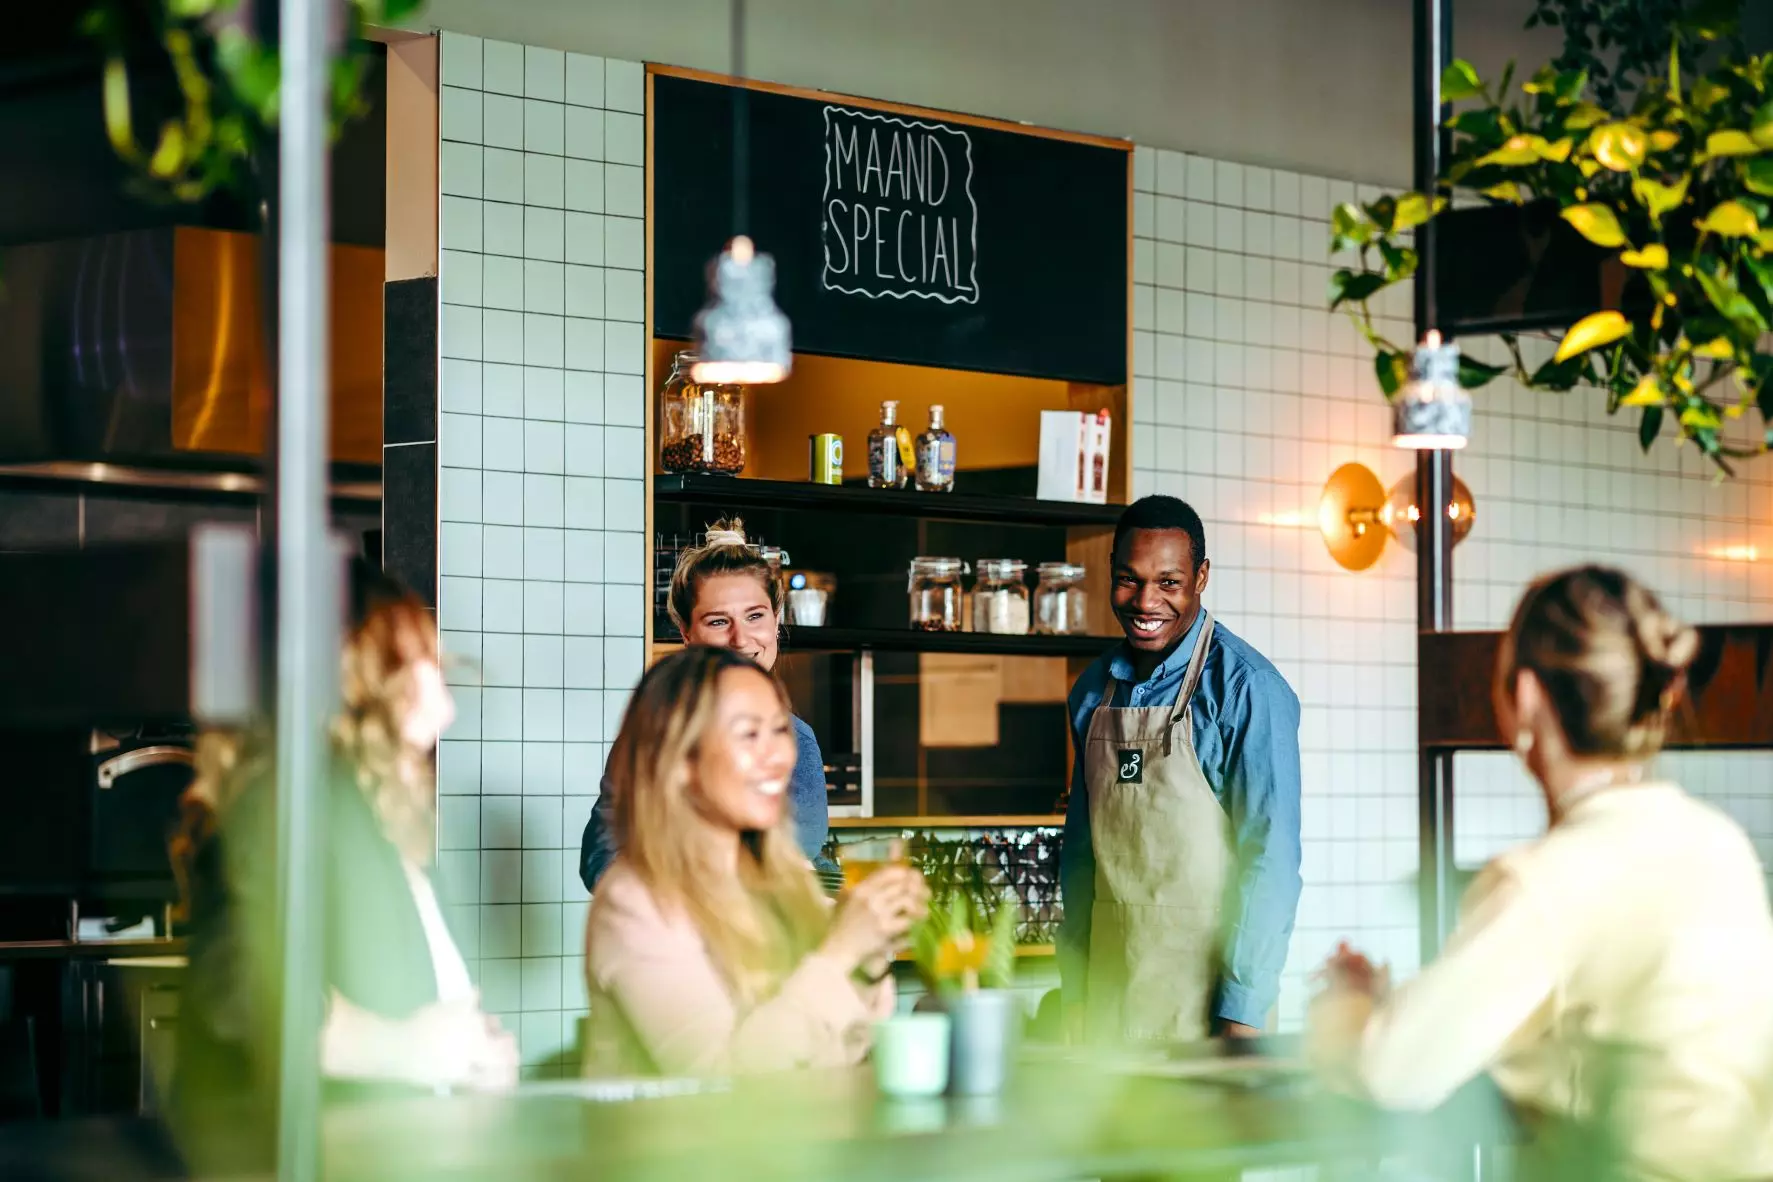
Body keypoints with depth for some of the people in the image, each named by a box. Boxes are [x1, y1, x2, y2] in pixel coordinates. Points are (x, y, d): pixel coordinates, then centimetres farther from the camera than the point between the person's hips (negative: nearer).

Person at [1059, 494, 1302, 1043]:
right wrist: (1075, 991, 10)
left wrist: (1243, 1012, -18)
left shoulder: (1247, 689, -10)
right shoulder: (1095, 689, 9)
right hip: (1109, 973, 5)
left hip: (1205, 975, -5)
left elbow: (1271, 856, -14)